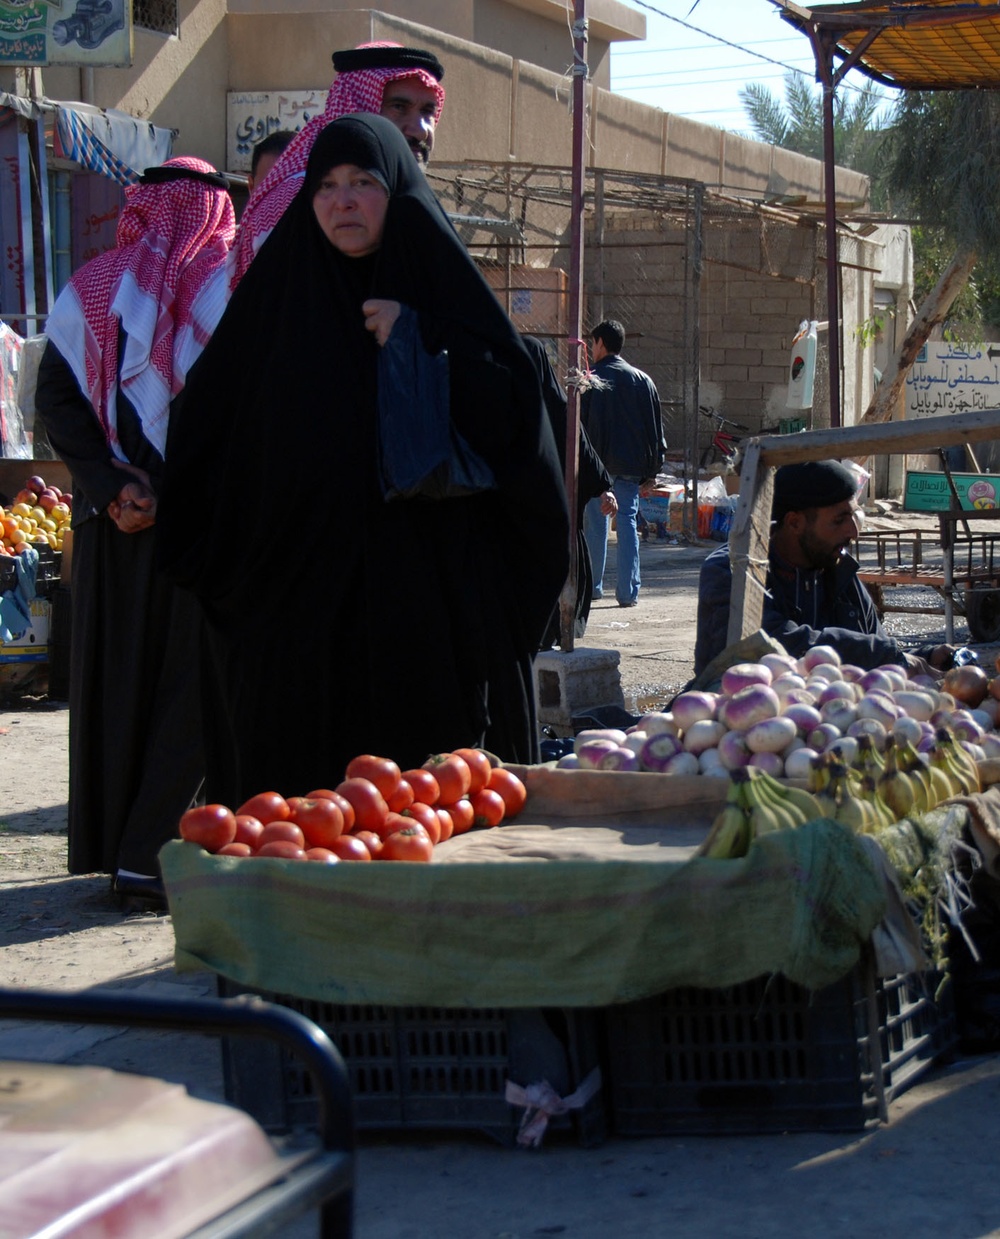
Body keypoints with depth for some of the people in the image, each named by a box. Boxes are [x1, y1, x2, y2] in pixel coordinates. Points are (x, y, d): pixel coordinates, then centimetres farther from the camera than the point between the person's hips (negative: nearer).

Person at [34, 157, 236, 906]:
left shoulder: (90, 289, 8)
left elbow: (55, 402, 1)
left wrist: (112, 487, -5)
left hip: (115, 518, 5)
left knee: (116, 673, 13)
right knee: (193, 678, 0)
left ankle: (107, 844, 21)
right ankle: (153, 855, -4)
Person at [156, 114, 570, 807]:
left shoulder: (441, 291, 6)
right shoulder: (277, 299, 10)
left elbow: (516, 413, -5)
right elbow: (205, 433, 9)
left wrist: (419, 345, -11)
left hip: (431, 596, -1)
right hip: (303, 594, 1)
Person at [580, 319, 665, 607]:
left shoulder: (590, 381, -4)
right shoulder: (643, 381, 7)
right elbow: (656, 431, 8)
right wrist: (651, 473, 11)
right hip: (631, 466, 3)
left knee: (595, 525, 8)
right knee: (628, 524, 3)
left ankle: (593, 586, 16)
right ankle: (629, 591, -1)